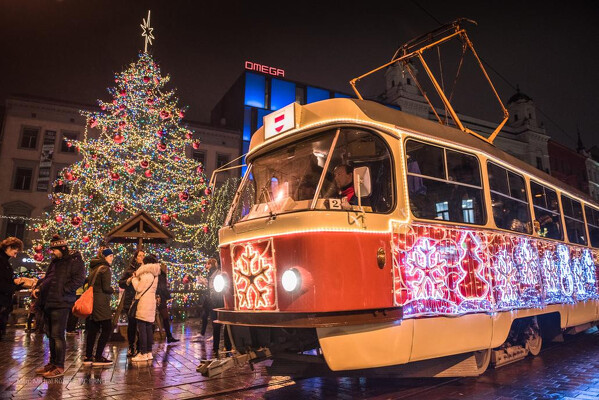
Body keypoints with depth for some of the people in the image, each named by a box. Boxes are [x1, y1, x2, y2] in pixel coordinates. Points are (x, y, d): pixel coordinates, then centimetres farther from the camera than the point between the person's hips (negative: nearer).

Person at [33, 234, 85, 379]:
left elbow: (79, 280, -15)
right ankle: (52, 363, 25)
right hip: (49, 303, 9)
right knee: (50, 334, 14)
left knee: (57, 335, -7)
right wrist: (39, 289, 11)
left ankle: (59, 367, 1)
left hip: (61, 303, -8)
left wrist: (62, 291, -18)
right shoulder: (54, 262, 19)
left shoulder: (74, 261, -7)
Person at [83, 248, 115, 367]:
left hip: (91, 301, 9)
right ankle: (98, 358, -4)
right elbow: (106, 288, -16)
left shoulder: (94, 268, 16)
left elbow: (88, 282, 20)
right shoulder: (105, 269, -10)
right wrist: (112, 290, 4)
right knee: (107, 329, -4)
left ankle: (88, 357, 15)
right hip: (101, 302, -9)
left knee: (92, 330, 12)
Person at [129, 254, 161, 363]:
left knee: (142, 329, -6)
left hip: (144, 305, -9)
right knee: (149, 329, 11)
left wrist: (134, 278, 2)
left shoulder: (146, 275, -12)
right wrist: (136, 278, 8)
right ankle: (149, 352, 16)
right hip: (151, 304, 9)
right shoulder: (154, 275, 17)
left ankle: (143, 353, -5)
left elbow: (139, 288, -12)